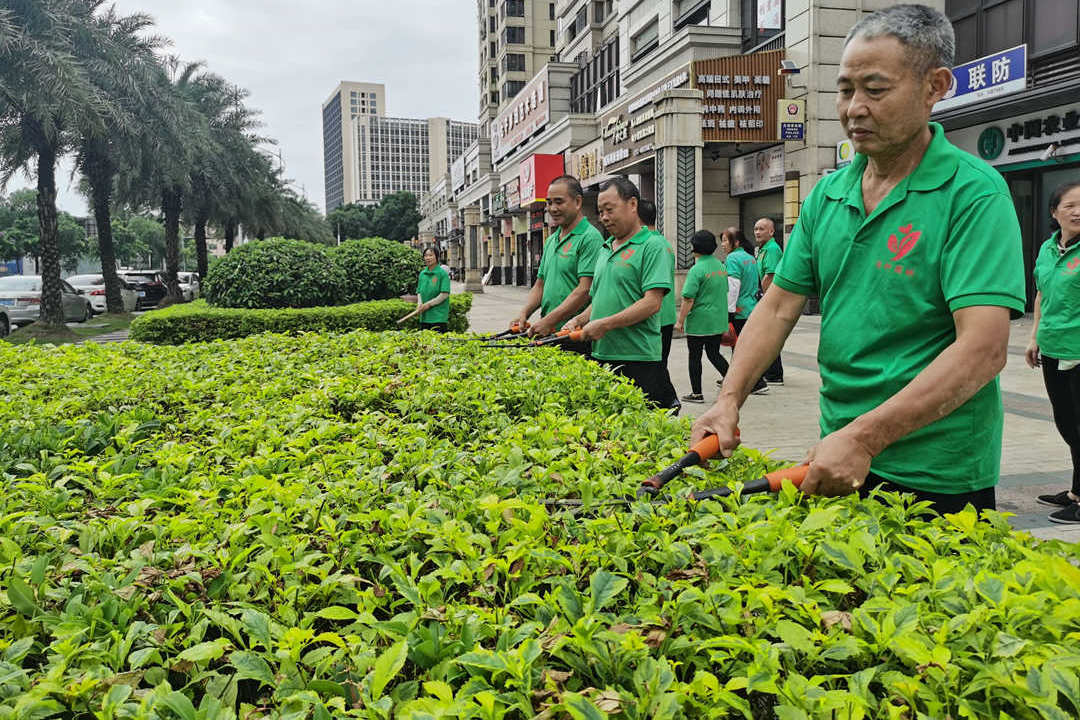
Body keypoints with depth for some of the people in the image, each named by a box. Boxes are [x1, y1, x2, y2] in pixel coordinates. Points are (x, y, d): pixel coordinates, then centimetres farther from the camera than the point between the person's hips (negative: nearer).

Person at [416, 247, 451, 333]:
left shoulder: (442, 273, -6)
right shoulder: (422, 274, 12)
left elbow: (445, 294, -12)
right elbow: (419, 292, 16)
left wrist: (429, 304, -14)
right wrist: (420, 304, -3)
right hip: (424, 316, 6)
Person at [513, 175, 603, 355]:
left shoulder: (590, 238, -10)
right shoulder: (550, 241, 19)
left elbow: (585, 290, -18)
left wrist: (549, 321, -21)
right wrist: (524, 313, 3)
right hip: (547, 333, 8)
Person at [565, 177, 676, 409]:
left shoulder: (652, 246, -6)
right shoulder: (605, 249, 19)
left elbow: (652, 303, -16)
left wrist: (605, 324, -19)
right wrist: (580, 320, 5)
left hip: (638, 359, -7)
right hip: (601, 355, 7)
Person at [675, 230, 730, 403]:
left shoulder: (697, 269, -16)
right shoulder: (721, 266, 7)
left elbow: (688, 299, -19)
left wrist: (680, 321, -12)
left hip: (698, 322, -7)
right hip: (718, 321, 7)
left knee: (695, 357, 4)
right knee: (714, 354, 17)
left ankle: (697, 393, 10)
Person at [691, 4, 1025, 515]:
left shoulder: (975, 194, -14)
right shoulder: (826, 196, 6)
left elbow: (984, 348, -22)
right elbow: (778, 306, 5)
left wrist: (864, 438, -29)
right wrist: (729, 401, -9)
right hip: (838, 456, 6)